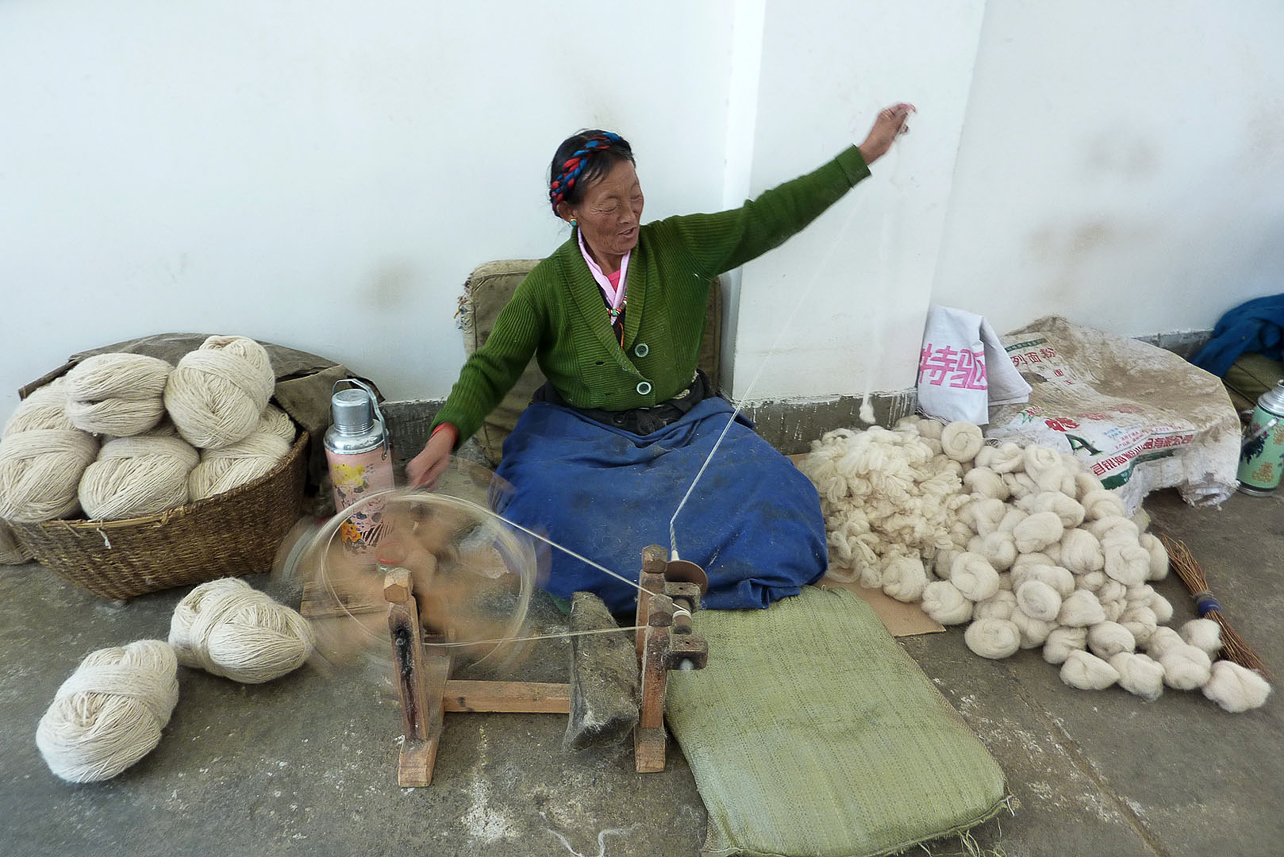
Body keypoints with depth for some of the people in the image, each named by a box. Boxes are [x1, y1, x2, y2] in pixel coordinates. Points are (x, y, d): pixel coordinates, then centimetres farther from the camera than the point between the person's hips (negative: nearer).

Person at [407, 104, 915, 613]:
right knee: (544, 499, -30)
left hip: (685, 422, 1)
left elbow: (766, 218, -2)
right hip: (585, 433, -1)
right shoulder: (547, 285, -6)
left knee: (769, 492, -21)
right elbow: (492, 366, -7)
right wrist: (446, 433, -25)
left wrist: (865, 153, -5)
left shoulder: (680, 246, -3)